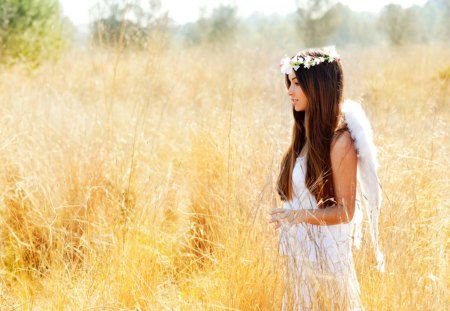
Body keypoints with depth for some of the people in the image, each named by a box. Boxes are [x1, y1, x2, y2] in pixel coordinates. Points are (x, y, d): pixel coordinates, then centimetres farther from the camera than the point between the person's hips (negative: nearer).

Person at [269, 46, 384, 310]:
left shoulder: (340, 140, -19)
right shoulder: (307, 134, 5)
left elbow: (345, 212, -17)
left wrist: (302, 215, -30)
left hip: (324, 252, -7)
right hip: (300, 251, 7)